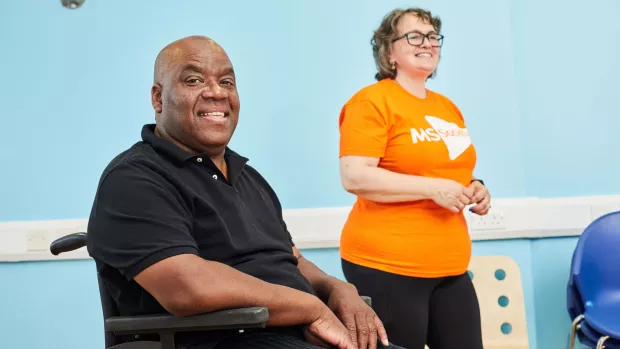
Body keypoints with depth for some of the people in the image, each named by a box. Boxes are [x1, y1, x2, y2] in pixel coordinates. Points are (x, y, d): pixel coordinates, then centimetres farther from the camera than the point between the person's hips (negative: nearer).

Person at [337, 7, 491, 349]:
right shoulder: (372, 101, -8)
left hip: (450, 267, 7)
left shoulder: (448, 107, 15)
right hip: (386, 265, -7)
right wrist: (432, 188, -19)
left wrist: (473, 190, 8)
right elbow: (354, 177, -18)